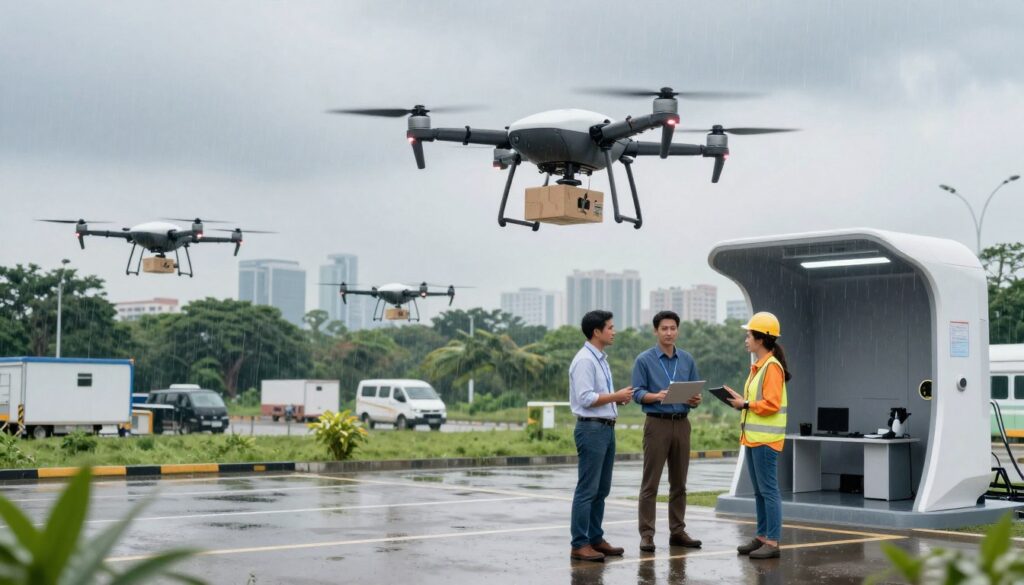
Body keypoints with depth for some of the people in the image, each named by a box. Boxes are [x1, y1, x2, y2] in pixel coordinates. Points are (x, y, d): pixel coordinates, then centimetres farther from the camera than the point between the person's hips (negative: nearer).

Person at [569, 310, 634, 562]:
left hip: (607, 428, 10)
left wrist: (619, 398, 4)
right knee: (587, 490, -7)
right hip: (591, 429, -10)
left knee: (601, 489, 14)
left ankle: (595, 539, 21)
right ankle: (579, 544, -2)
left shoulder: (601, 359, 15)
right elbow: (586, 398, -21)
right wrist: (616, 396, -15)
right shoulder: (584, 360, -15)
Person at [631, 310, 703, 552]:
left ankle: (677, 532, 15)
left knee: (679, 482, 8)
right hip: (657, 424, -4)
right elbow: (637, 393, -7)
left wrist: (696, 399, -12)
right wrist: (657, 396, -25)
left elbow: (695, 392, 11)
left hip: (682, 424, 4)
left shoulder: (687, 360, 11)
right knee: (650, 483, -4)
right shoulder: (644, 360, -2)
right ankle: (646, 534, -1)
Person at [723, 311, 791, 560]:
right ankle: (762, 537, 20)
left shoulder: (772, 367, -13)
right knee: (759, 491, 14)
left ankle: (773, 542, -5)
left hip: (765, 438, -10)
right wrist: (740, 401, 5)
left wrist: (745, 404, -14)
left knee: (768, 490, -7)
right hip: (753, 437, 10)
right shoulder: (758, 366, 16)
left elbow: (771, 404, -20)